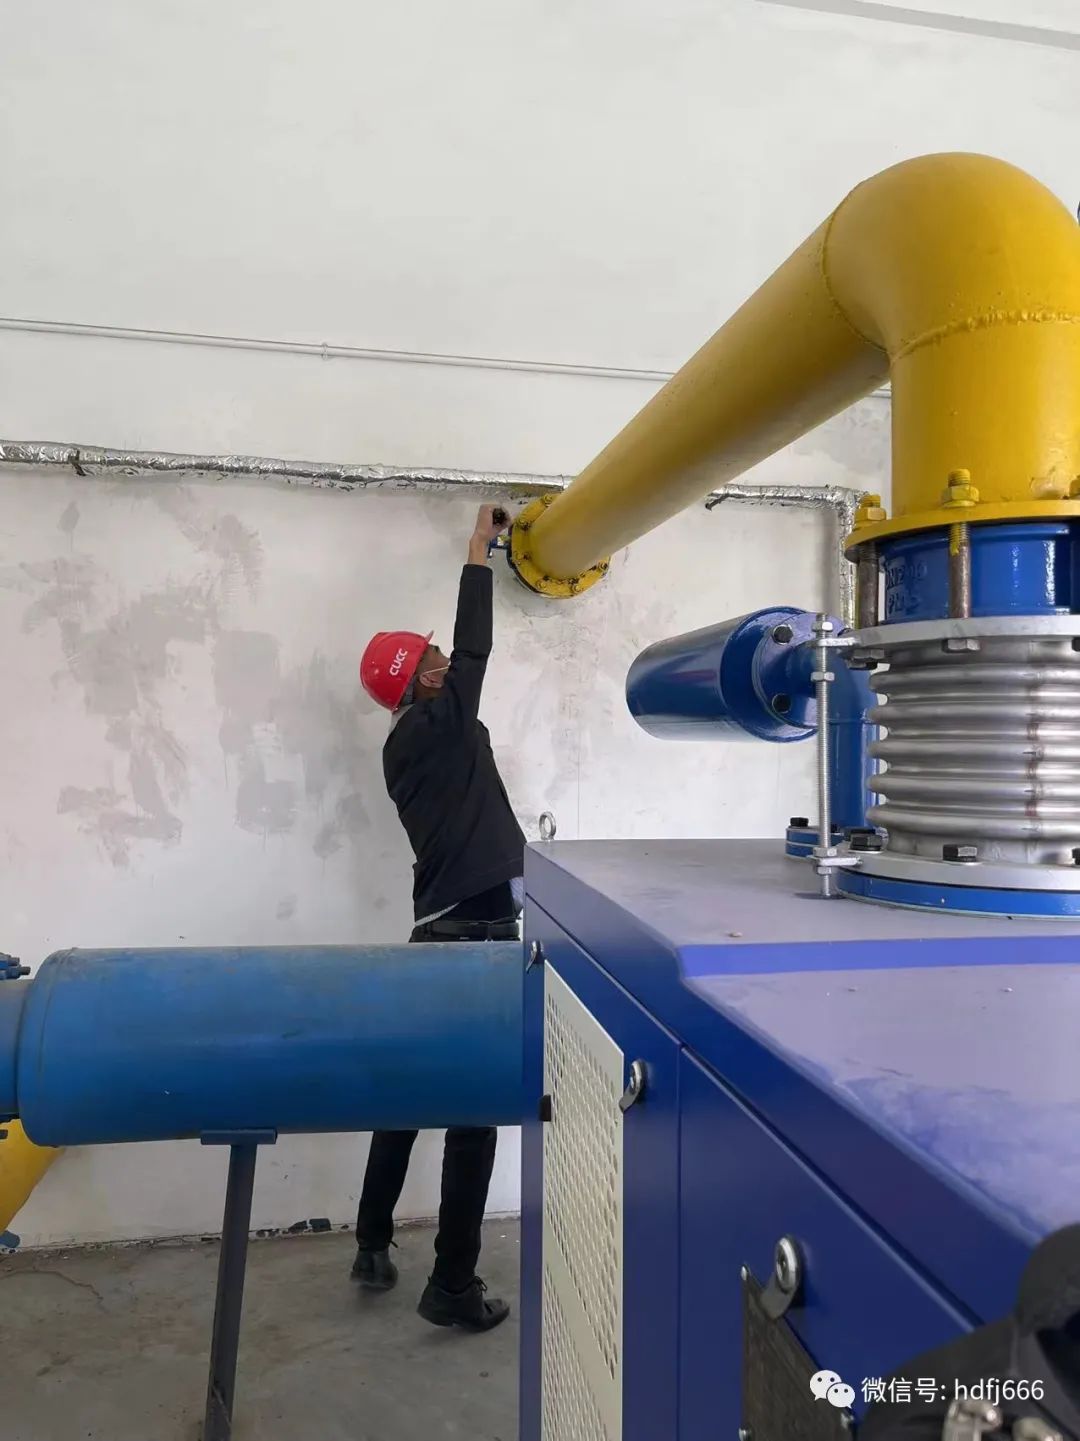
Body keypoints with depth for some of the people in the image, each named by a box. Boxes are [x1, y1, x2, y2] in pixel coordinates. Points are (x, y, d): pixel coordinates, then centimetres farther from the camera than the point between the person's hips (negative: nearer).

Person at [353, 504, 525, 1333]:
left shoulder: (410, 744, 12)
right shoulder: (439, 721, -9)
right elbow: (475, 644, -1)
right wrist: (480, 550, 9)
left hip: (443, 929, 9)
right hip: (477, 932, -9)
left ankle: (373, 1246, 31)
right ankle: (453, 1287, 7)